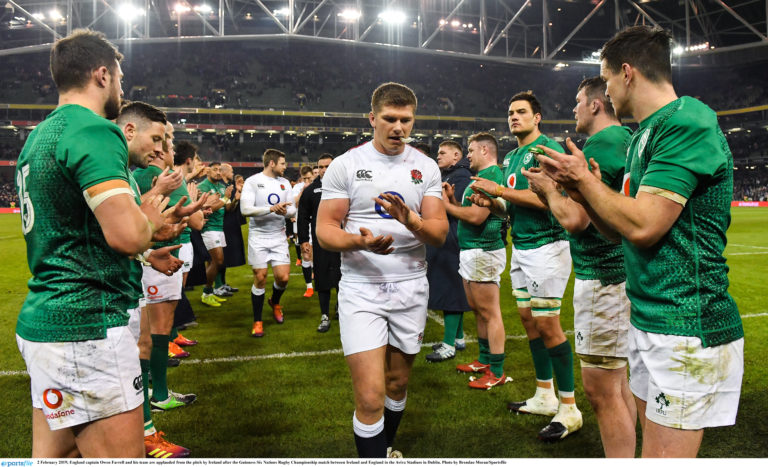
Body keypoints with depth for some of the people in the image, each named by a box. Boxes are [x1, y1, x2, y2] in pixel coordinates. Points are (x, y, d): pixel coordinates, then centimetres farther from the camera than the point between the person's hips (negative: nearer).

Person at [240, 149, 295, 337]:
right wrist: (271, 209, -25)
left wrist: (285, 211, -15)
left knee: (283, 277, -3)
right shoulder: (253, 181, -6)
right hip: (258, 237, -4)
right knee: (260, 278, -1)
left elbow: (293, 210, 9)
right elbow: (245, 209, -16)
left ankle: (275, 302, 31)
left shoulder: (284, 183, 10)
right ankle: (257, 321, 14)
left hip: (279, 237, 4)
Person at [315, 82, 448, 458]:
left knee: (397, 383, 17)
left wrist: (411, 221, -22)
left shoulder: (426, 167, 5)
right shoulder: (345, 165, -2)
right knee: (370, 397, -11)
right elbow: (325, 229, -5)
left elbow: (440, 233, -1)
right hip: (361, 288, -3)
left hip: (411, 287, 3)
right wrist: (358, 241, -25)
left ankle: (385, 446, 42)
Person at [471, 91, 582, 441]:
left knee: (547, 324, -8)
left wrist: (500, 190, -18)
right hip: (520, 247, 9)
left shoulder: (547, 148, -10)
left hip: (546, 246, -9)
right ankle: (544, 396, 25)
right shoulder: (511, 157, 17)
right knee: (528, 320, 13)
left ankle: (568, 408, 4)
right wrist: (491, 203, 1)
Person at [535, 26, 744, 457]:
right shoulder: (645, 134, 14)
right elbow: (620, 227, 17)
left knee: (666, 453, -2)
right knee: (653, 443, 20)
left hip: (686, 328, -10)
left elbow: (642, 225, -24)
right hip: (649, 320, 10)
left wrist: (584, 177, -10)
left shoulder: (688, 121, -16)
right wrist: (576, 184, 7)